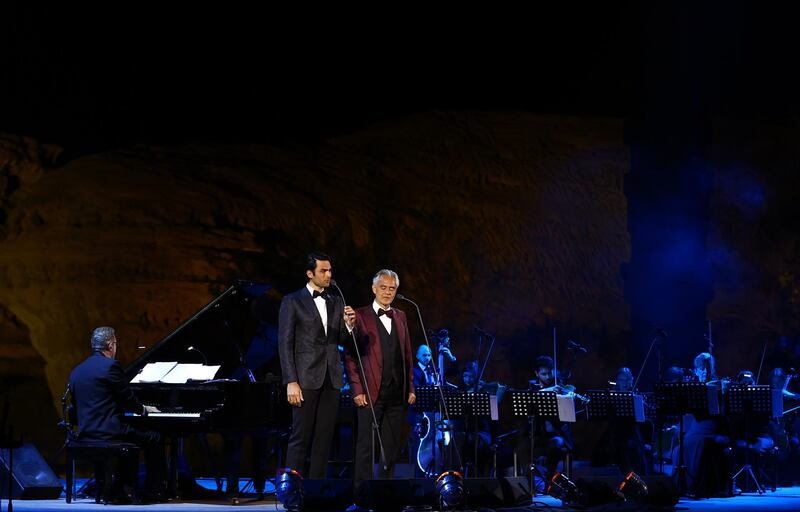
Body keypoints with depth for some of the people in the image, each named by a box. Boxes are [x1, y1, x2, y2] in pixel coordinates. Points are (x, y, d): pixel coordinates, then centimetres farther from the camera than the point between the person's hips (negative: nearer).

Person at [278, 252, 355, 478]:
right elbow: (285, 344, -5)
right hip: (306, 378, -5)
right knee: (301, 437, -6)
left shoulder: (336, 303, 14)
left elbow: (342, 341, 14)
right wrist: (291, 382, -13)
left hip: (331, 379, 5)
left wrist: (348, 325, -9)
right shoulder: (292, 301, -1)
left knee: (324, 437, 6)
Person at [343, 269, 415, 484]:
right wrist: (357, 390, -11)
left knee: (392, 448, 7)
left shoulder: (400, 317, 17)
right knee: (366, 447, -3)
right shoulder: (360, 316, -1)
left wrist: (410, 387, 10)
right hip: (371, 393, -5)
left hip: (396, 394, 5)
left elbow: (407, 354, 18)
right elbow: (350, 355, -4)